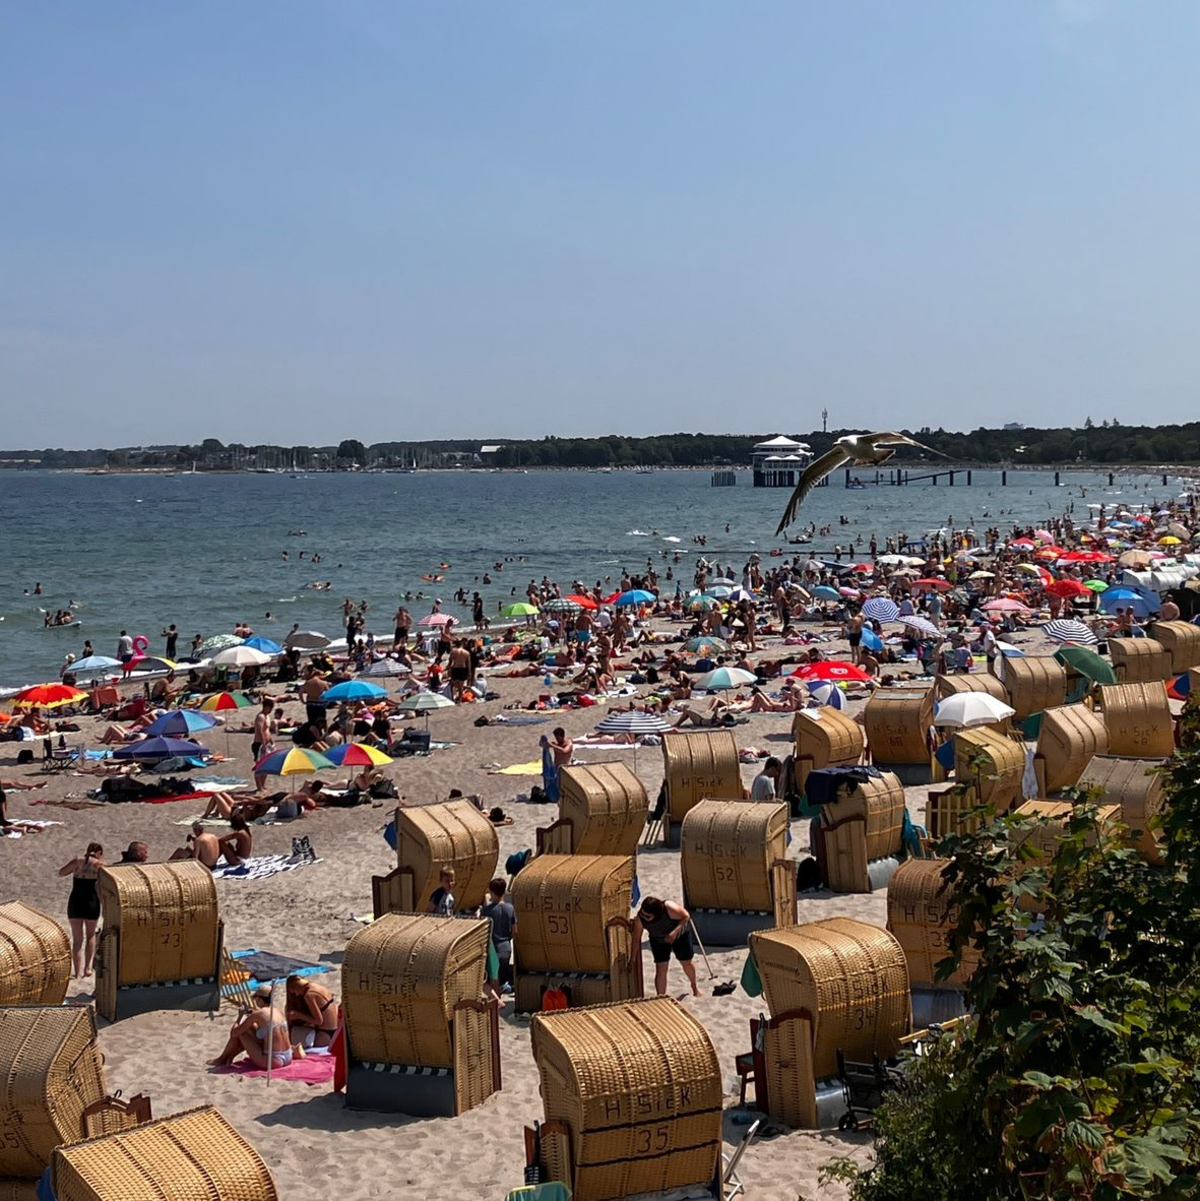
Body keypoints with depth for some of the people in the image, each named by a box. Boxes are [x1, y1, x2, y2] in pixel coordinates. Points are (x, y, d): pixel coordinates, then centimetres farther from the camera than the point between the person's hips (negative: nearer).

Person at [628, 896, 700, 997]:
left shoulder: (669, 908, -42)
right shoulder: (639, 919, -33)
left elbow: (686, 916, -28)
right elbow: (636, 939, -21)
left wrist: (675, 931, -42)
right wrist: (633, 959, -13)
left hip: (679, 935, -1)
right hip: (659, 941, 1)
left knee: (687, 963, 14)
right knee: (660, 968, -9)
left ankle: (694, 985, 44)